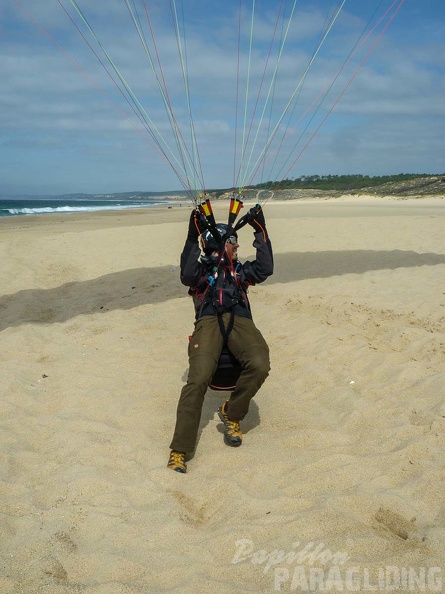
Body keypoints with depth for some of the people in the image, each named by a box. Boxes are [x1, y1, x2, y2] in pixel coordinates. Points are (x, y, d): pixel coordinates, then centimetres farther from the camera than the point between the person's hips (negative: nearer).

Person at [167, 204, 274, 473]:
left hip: (240, 320, 3)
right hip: (209, 321, -2)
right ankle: (179, 451, -23)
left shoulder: (241, 270, 33)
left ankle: (231, 414, -3)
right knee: (199, 378, -27)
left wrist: (261, 232, 15)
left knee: (259, 365, -30)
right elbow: (187, 276, 0)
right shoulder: (202, 268, 24)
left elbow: (265, 269, 15)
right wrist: (192, 239, -3)